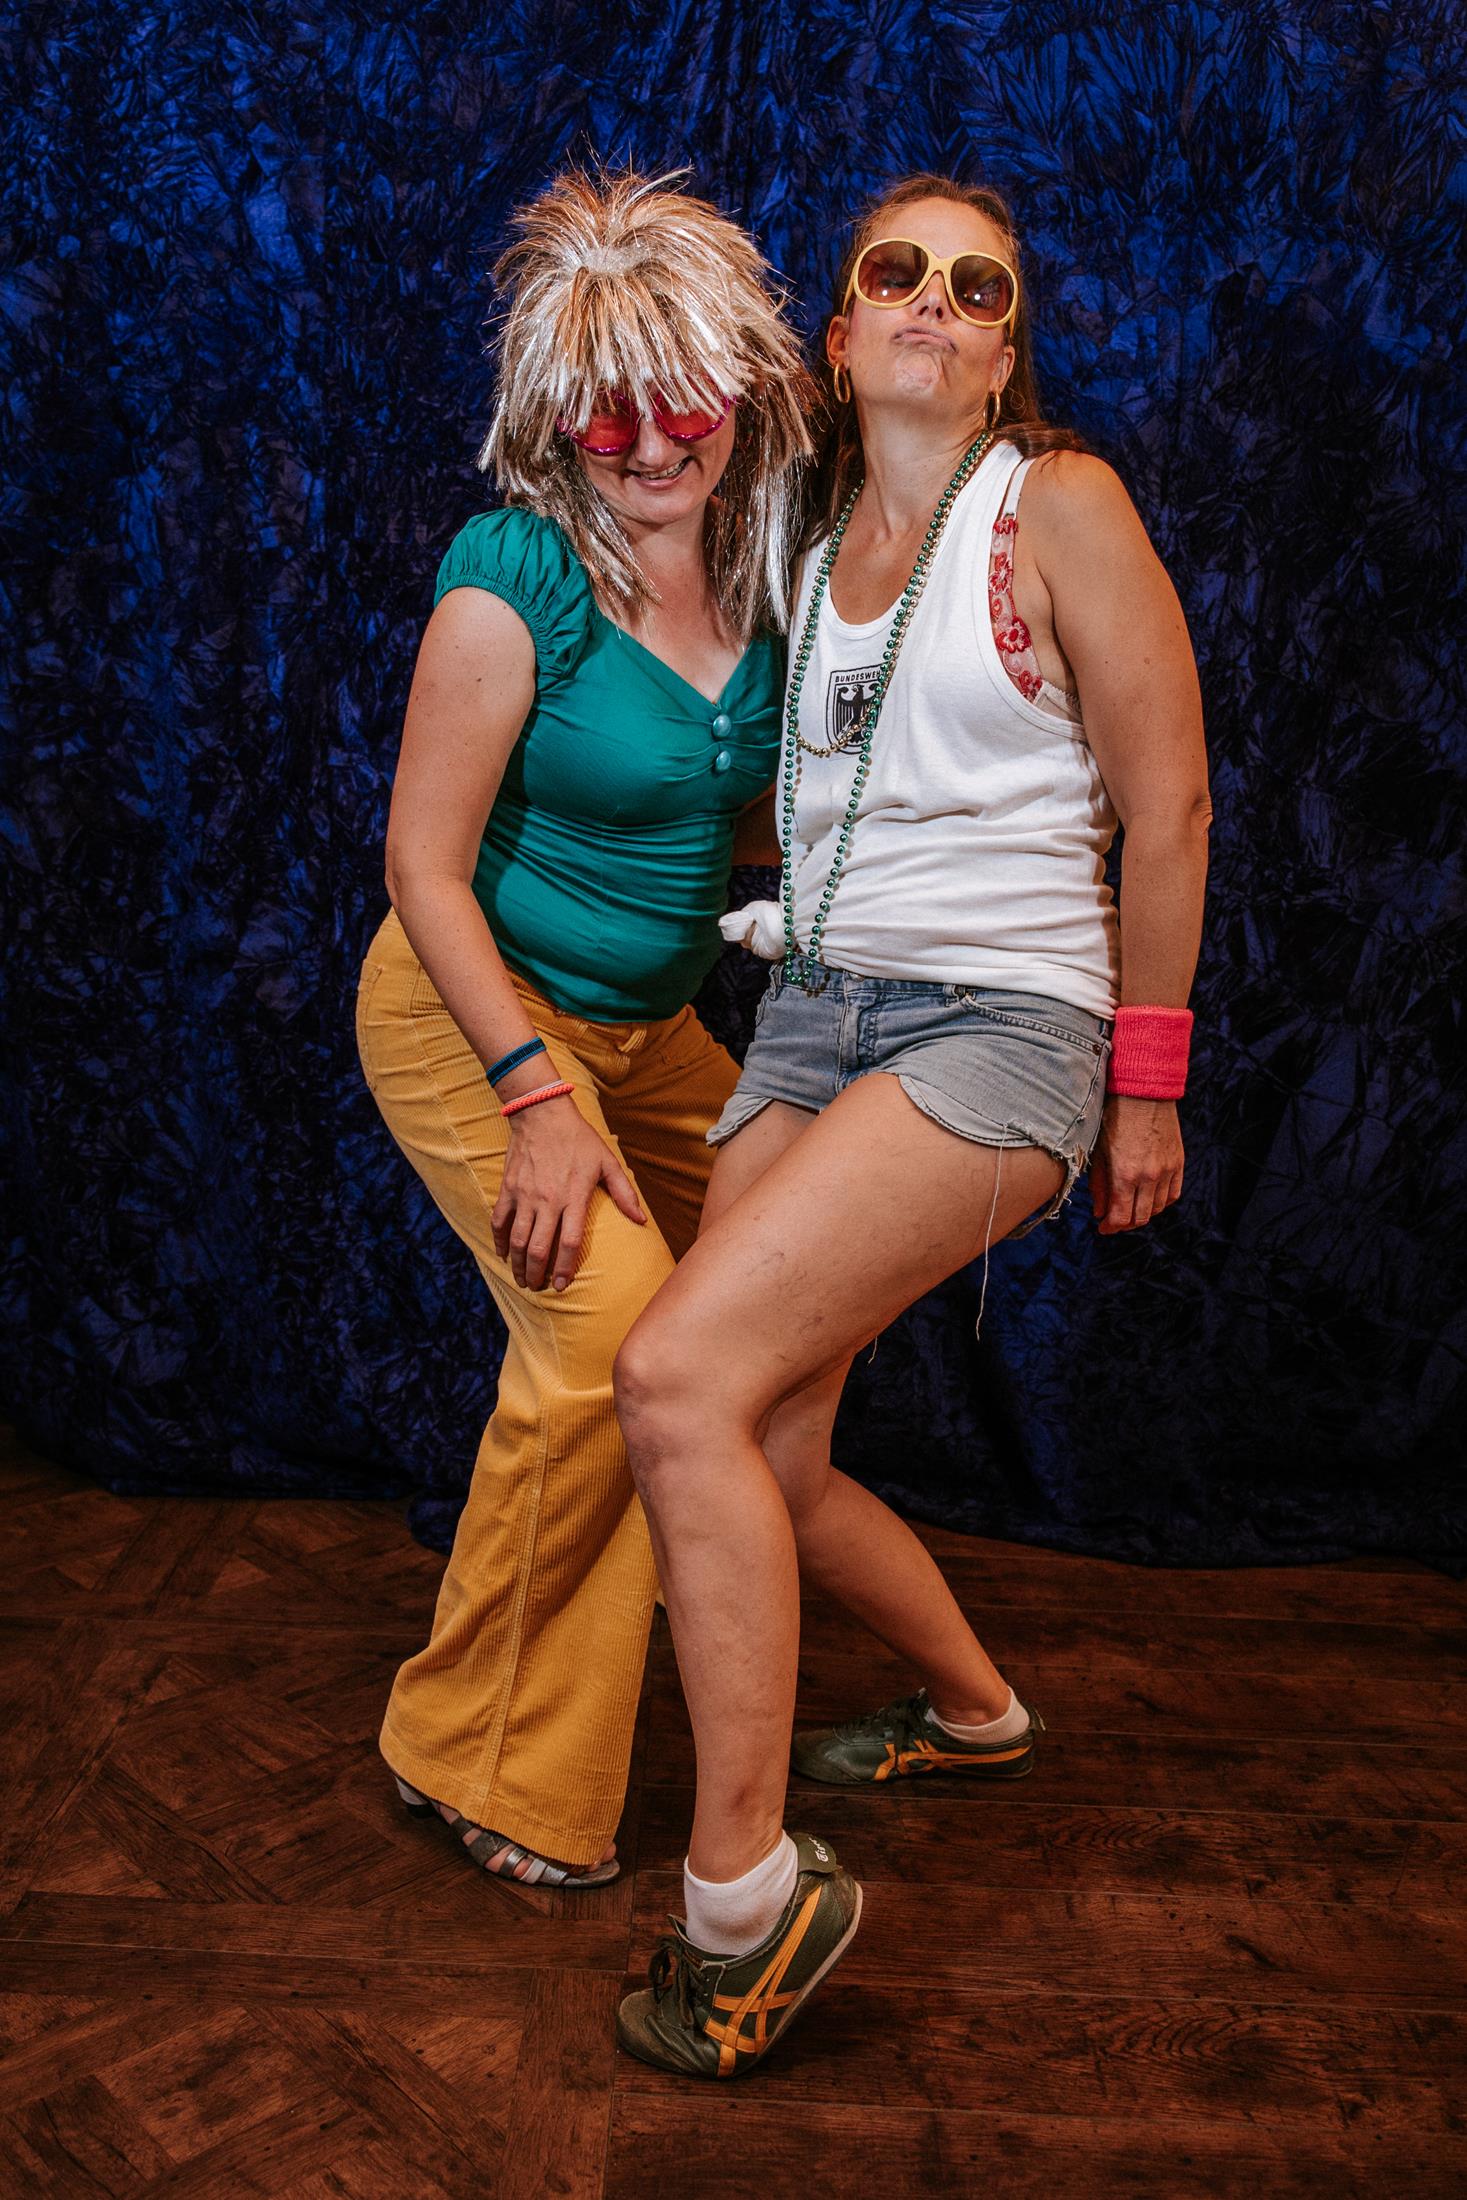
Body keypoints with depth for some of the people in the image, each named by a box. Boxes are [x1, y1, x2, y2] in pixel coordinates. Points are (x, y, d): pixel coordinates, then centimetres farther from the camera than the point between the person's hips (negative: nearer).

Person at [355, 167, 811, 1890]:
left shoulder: (759, 564, -1)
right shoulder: (513, 575, -21)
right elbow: (423, 863, -18)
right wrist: (537, 1098, -21)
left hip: (643, 1025, 7)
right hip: (471, 1016, -7)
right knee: (615, 1326, -21)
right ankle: (481, 1762, 0)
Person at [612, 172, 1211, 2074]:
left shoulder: (1059, 504, -2)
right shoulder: (812, 538, 16)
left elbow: (1166, 797, -2)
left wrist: (1150, 1081, -3)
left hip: (997, 1026, -6)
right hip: (807, 1013, 7)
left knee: (678, 1378, -22)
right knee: (761, 1466, 3)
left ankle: (747, 1895, -7)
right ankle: (975, 1712, 33)